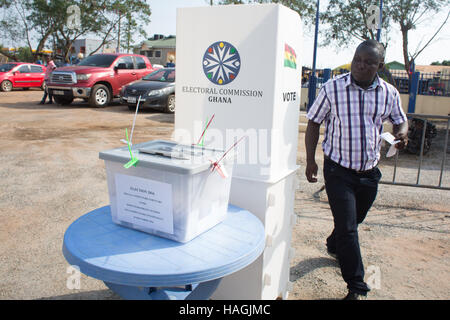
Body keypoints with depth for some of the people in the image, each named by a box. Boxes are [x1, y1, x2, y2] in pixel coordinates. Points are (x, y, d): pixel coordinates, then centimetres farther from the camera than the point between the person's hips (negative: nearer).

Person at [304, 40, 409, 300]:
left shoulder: (389, 93, -1)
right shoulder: (333, 88, -9)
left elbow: (400, 120, 14)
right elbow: (314, 122, -2)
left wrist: (402, 134, -11)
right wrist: (311, 160, -7)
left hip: (370, 171, 4)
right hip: (339, 170, -4)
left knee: (355, 219, 23)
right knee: (348, 228, -5)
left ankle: (334, 247, 54)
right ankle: (357, 288, 9)